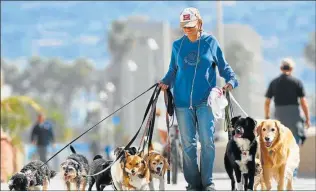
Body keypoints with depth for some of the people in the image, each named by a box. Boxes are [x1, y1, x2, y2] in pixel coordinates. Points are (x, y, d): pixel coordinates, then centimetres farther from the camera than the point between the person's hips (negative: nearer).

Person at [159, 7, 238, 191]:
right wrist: (165, 82, -4)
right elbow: (173, 70, 14)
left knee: (207, 141, -8)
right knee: (188, 143, 4)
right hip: (182, 101, 2)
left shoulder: (211, 42, 2)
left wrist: (231, 80, -10)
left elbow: (224, 66, 7)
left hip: (205, 100, -2)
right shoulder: (177, 45, 8)